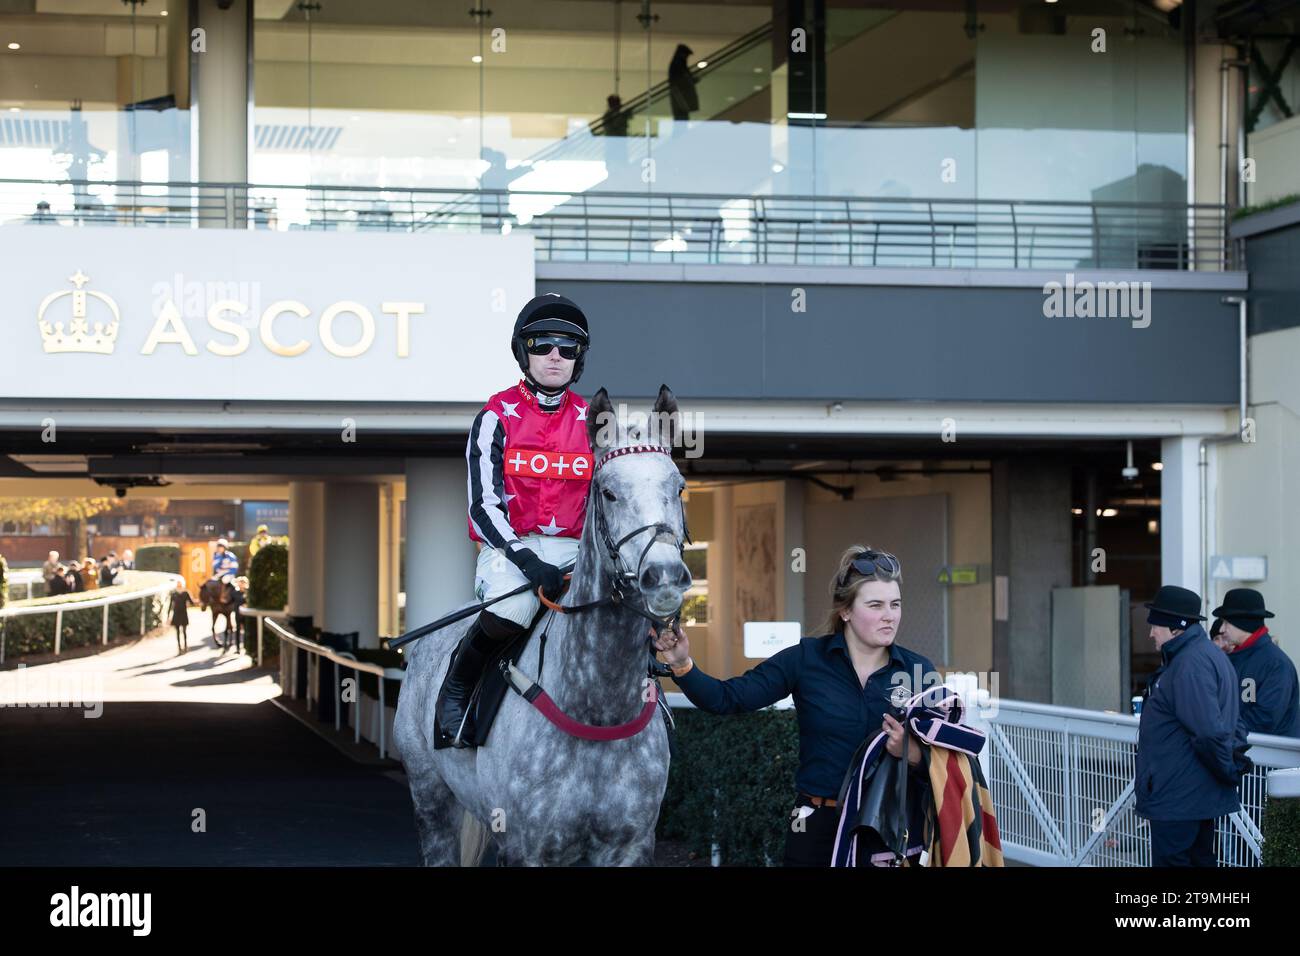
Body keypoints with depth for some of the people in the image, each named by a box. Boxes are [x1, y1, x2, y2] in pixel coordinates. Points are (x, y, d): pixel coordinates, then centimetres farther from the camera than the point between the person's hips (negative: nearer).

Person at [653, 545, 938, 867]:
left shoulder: (919, 671, -2)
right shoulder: (806, 659, -4)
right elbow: (726, 698, -6)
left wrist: (912, 754, -23)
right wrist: (682, 666, -22)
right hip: (816, 828, -1)